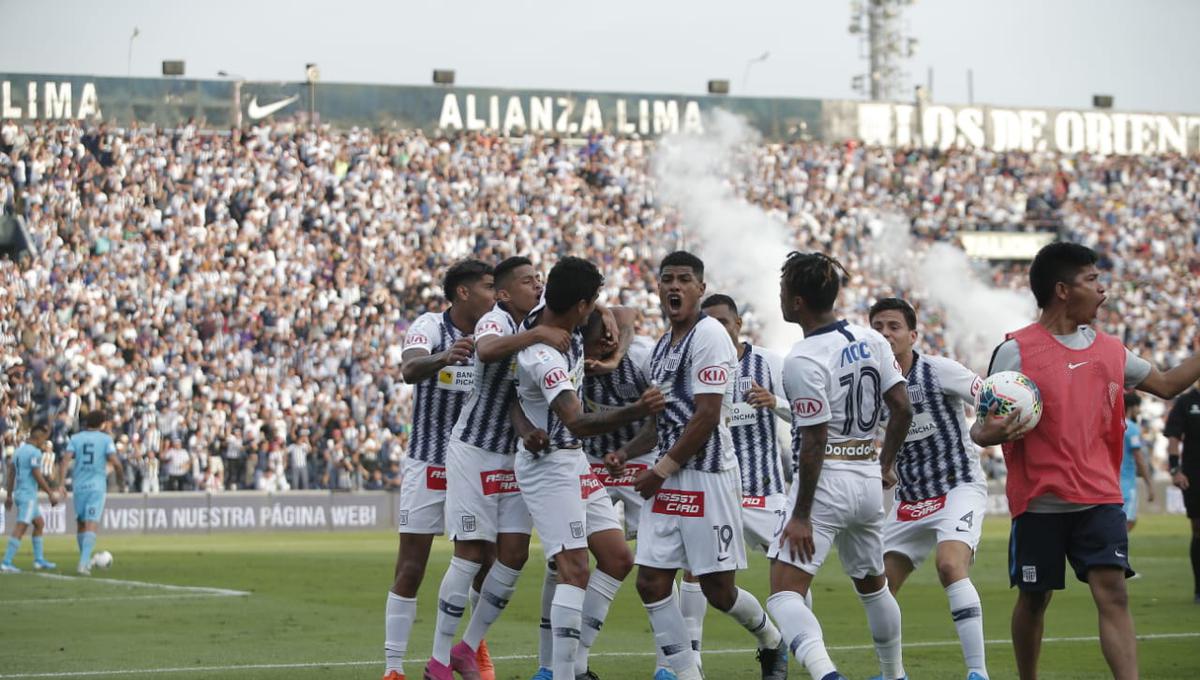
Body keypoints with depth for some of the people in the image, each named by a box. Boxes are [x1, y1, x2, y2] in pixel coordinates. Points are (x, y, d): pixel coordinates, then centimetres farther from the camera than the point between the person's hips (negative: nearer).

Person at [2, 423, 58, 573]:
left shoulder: (19, 450, 13)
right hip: (28, 495, -10)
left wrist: (9, 495, 23)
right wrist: (51, 494, -12)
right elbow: (37, 476, -18)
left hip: (18, 493, 10)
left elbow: (11, 473, 17)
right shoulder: (35, 452, -14)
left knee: (40, 523, 20)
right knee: (19, 529, -11)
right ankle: (6, 564, -15)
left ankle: (39, 560, 22)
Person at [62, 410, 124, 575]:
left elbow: (65, 460, -5)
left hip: (79, 486, 3)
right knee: (91, 525, -8)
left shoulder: (75, 438, 6)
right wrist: (121, 479, 8)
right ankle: (84, 563, -21)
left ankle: (85, 561, 29)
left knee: (80, 524, 18)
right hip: (97, 487, -3)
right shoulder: (105, 439, 0)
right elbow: (116, 462, -9)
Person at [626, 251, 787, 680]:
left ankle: (771, 641, 26)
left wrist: (661, 470, -13)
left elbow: (706, 418, -16)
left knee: (718, 589, -2)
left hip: (707, 478, -8)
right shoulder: (664, 346, 17)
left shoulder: (708, 336, -11)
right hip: (668, 481, 8)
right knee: (651, 583, -1)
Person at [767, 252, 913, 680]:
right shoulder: (870, 340, 4)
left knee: (785, 593, -13)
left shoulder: (802, 360, -17)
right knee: (872, 585, 26)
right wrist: (887, 464, 22)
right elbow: (902, 408, 7)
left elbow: (814, 441, -19)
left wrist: (801, 516, -15)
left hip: (826, 481, -8)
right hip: (868, 477, 8)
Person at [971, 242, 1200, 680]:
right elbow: (982, 429, -5)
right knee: (1033, 598, 7)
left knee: (1113, 592, -10)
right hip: (1039, 502, -3)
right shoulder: (1015, 351, -6)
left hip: (1099, 499, 3)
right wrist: (994, 433, -28)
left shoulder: (1109, 349, 9)